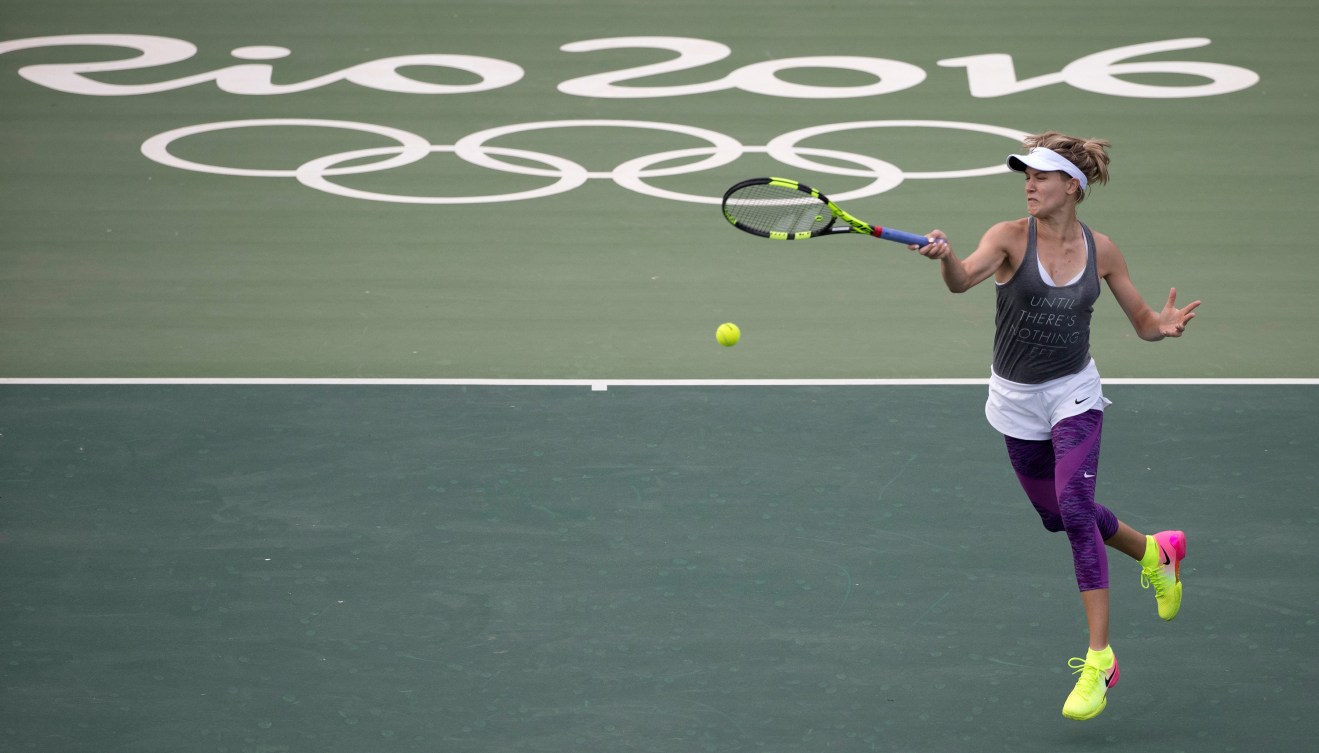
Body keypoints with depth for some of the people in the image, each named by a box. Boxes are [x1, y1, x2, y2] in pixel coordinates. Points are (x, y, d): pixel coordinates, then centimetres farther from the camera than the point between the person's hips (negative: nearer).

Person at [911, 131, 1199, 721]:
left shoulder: (1101, 250, -6)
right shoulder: (1010, 238, -12)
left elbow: (1142, 320, 5)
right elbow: (963, 280, -32)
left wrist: (1166, 325, -19)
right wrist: (945, 257, -55)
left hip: (1074, 395, -2)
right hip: (1017, 401, 2)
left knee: (1073, 506, -21)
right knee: (1059, 516, 17)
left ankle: (1099, 659, -19)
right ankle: (1154, 551, 47)